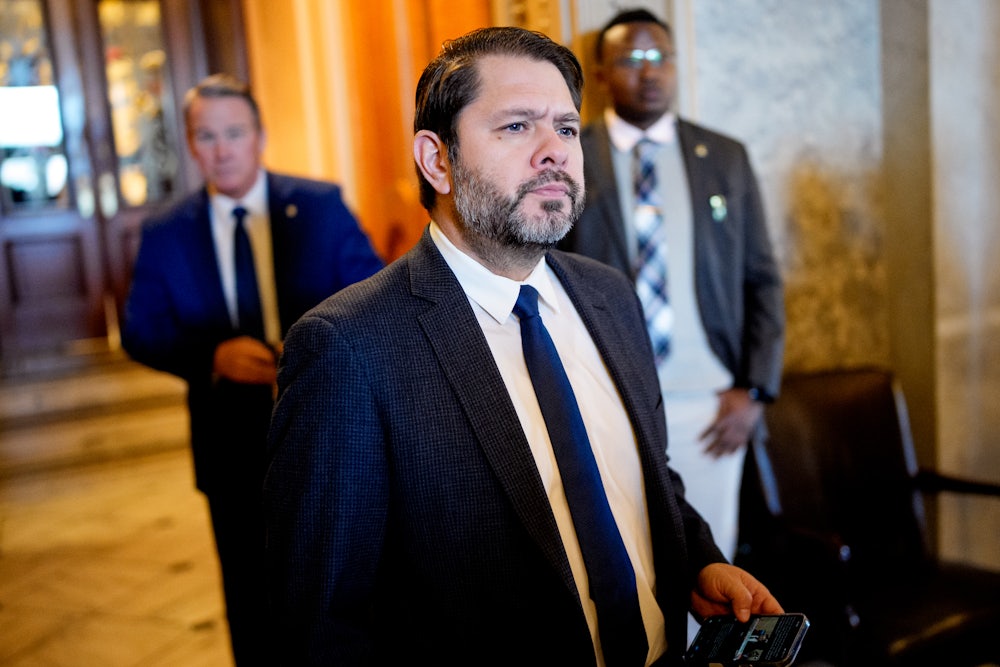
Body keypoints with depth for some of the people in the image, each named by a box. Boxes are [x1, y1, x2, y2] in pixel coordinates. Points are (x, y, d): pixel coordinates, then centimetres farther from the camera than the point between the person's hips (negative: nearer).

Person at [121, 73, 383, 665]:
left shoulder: (321, 206, -3)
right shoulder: (166, 234, 0)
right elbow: (140, 332, -2)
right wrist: (212, 356, -20)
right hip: (233, 445, 1)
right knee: (251, 594, 15)